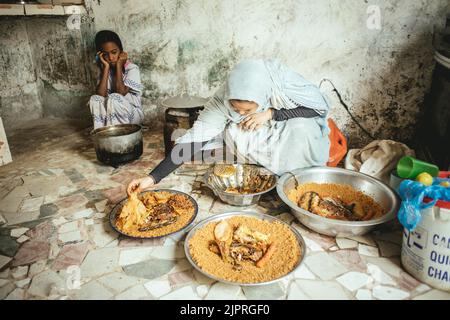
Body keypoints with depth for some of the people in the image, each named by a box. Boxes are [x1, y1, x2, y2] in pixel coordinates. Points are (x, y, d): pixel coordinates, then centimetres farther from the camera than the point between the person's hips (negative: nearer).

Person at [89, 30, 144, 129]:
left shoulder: (132, 68, -11)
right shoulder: (104, 69, 3)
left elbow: (120, 93, -24)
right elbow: (100, 95, -14)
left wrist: (118, 66, -18)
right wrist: (106, 67, -14)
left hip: (133, 114, -4)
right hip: (112, 115, 5)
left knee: (113, 98, -31)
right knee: (94, 99, -20)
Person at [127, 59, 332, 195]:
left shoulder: (283, 81, -33)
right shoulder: (225, 98, -28)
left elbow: (321, 106, -22)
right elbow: (195, 138, -31)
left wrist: (271, 113, -35)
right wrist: (153, 178, -39)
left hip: (291, 134, -2)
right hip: (256, 141, 2)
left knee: (302, 129, -34)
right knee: (233, 134, -27)